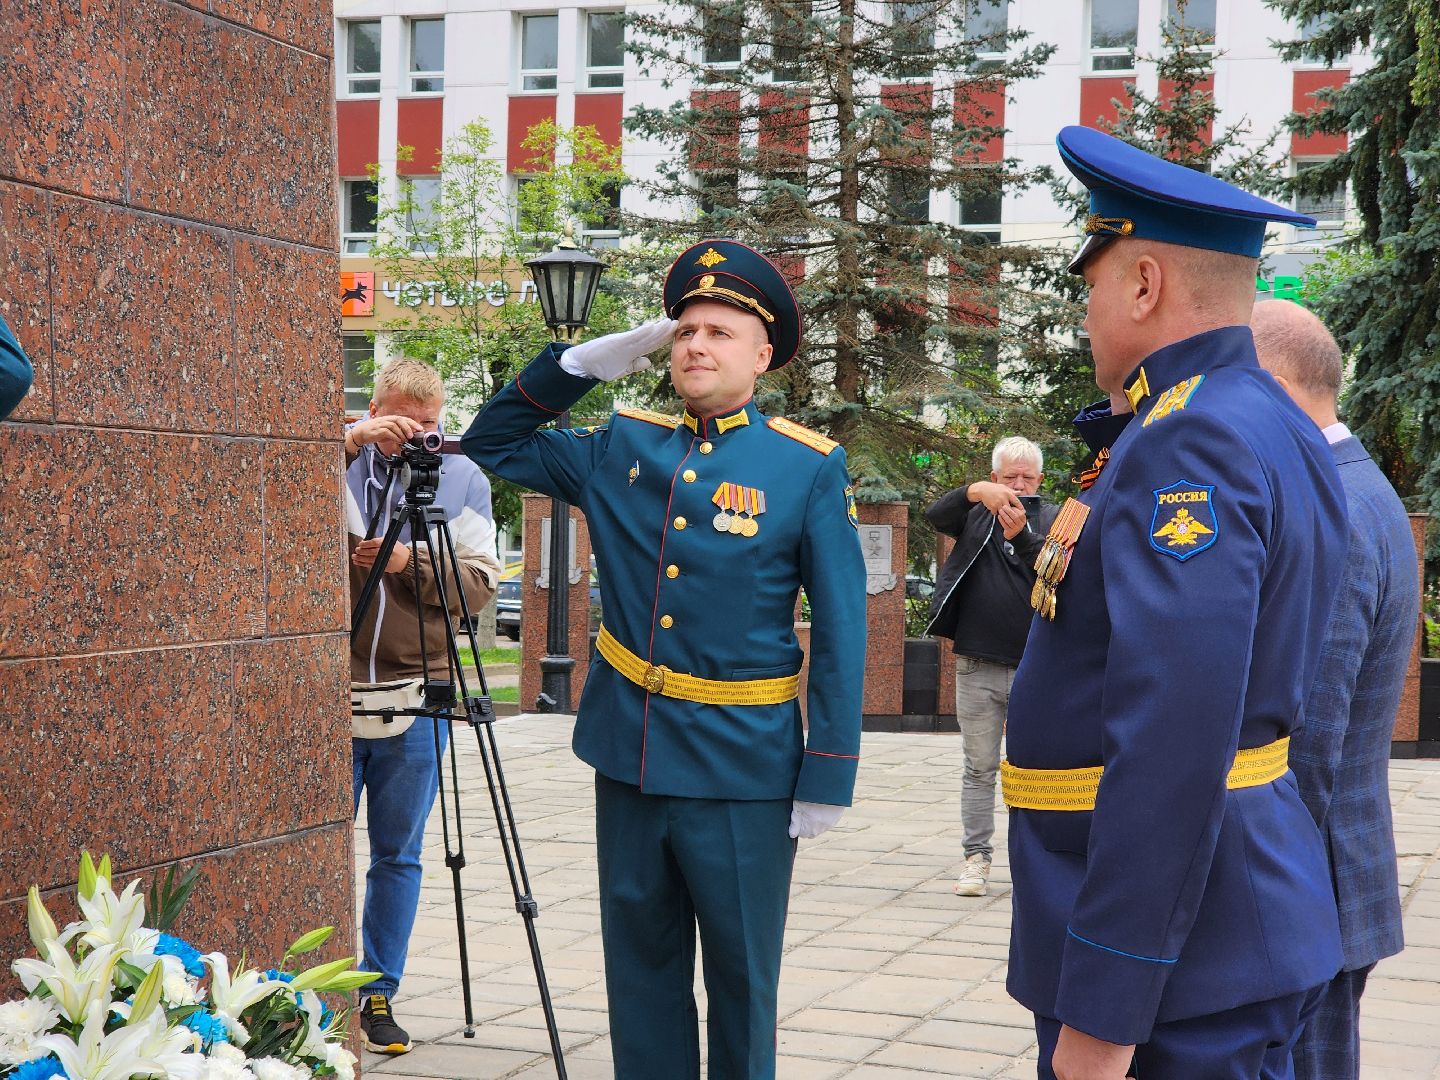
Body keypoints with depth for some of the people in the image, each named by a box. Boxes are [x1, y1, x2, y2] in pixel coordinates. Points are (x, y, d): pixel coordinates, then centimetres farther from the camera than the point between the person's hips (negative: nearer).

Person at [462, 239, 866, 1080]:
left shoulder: (811, 468, -4)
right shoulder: (620, 450, 8)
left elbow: (842, 631, -5)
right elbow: (495, 444, 18)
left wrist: (828, 777, -10)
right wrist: (584, 362, 4)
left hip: (743, 772, -4)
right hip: (630, 758, 4)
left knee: (742, 979, 8)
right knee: (642, 974, 13)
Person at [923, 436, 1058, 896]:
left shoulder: (1052, 520, 4)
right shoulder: (976, 514, 8)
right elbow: (935, 514, -11)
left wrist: (1021, 535, -29)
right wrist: (975, 492, -29)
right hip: (977, 667, 1)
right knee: (979, 769, 6)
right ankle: (977, 857, 10)